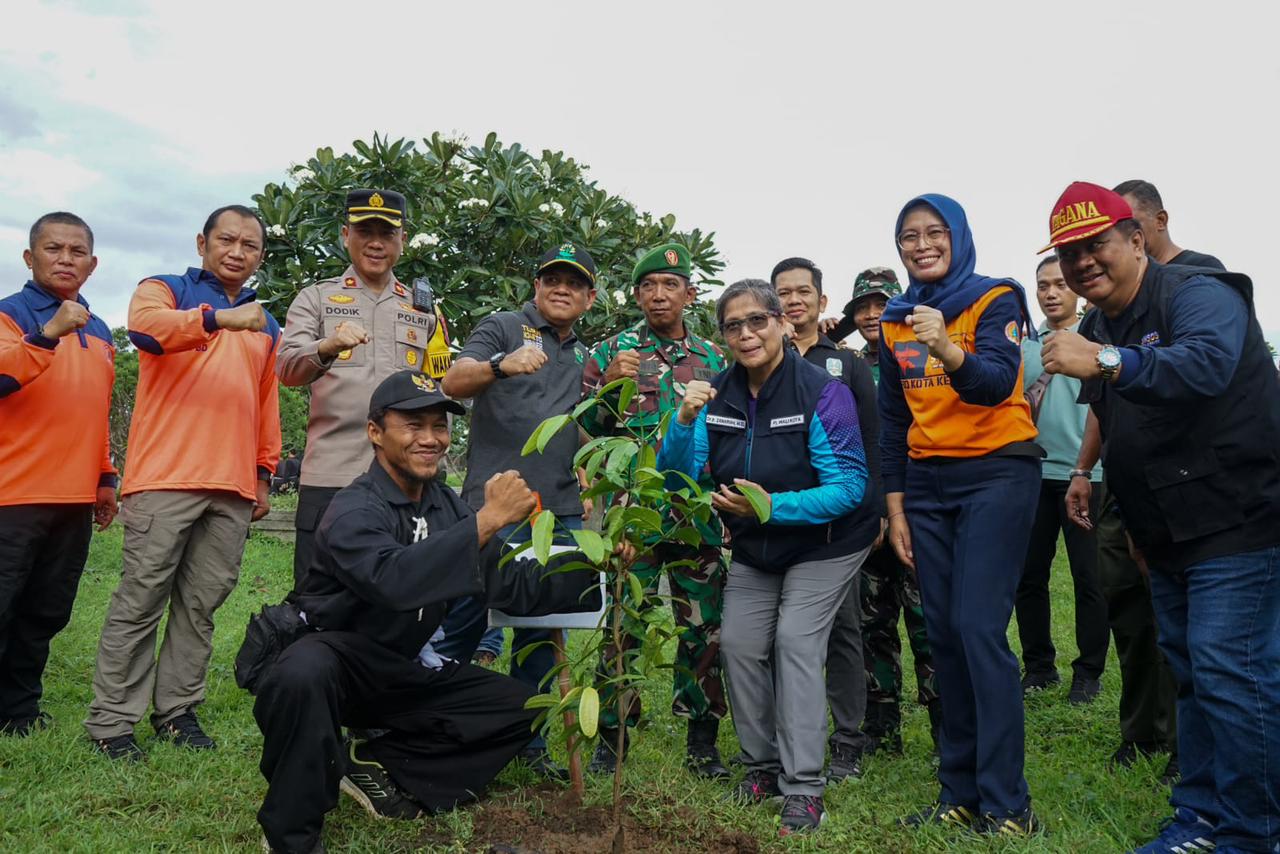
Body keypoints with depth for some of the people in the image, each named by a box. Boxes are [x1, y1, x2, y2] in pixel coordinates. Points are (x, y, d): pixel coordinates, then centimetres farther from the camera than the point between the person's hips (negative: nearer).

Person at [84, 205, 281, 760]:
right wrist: (220, 317, -31)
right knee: (140, 602, -1)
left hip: (234, 488, 5)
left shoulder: (265, 324, 21)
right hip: (165, 480, -4)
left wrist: (264, 473, 17)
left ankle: (178, 710, 17)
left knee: (201, 605, 7)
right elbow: (145, 327, -17)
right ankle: (112, 721, 7)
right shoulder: (166, 290, 7)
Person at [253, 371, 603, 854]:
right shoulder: (354, 510, -21)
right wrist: (486, 521, -45)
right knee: (304, 674, -39)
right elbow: (393, 579, -43)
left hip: (398, 671, 7)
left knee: (517, 706, -2)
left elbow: (516, 586, -6)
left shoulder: (447, 507, 0)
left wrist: (596, 567, -19)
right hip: (333, 658, -6)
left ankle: (374, 764, 2)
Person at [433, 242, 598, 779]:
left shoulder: (584, 357, 20)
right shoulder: (504, 327, 2)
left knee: (545, 633, 10)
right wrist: (501, 365, -34)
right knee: (462, 625, -1)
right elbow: (454, 382, -13)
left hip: (560, 518, 6)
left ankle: (527, 741, 22)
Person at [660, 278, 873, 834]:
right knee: (739, 644, 1)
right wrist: (685, 421, -32)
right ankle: (762, 766, 20)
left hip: (825, 544, -5)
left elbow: (849, 486, -28)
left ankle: (804, 788, -7)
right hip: (755, 550, 5)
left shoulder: (822, 392, -24)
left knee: (796, 642, -16)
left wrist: (773, 506, -40)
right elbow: (677, 478, -14)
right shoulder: (718, 396, -8)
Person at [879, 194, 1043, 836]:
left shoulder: (995, 299, -5)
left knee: (979, 630, -13)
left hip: (997, 473, -5)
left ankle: (1006, 805, -3)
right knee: (943, 632, 6)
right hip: (926, 482, 5)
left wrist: (949, 352, -43)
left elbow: (997, 382, -23)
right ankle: (959, 793, 16)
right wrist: (895, 507, 8)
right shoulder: (895, 321, 10)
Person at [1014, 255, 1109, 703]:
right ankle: (1038, 666, 21)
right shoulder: (1025, 344, 12)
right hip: (1033, 473, 4)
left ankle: (1089, 672, 14)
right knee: (1028, 575, 8)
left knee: (1088, 578, 2)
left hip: (1085, 474, -4)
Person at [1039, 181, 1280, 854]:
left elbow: (1207, 364, -36)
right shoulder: (1097, 327, 12)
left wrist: (1105, 362, -48)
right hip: (1167, 535, 9)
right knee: (1190, 673, 14)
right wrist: (1133, 522, 24)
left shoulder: (1197, 293, -13)